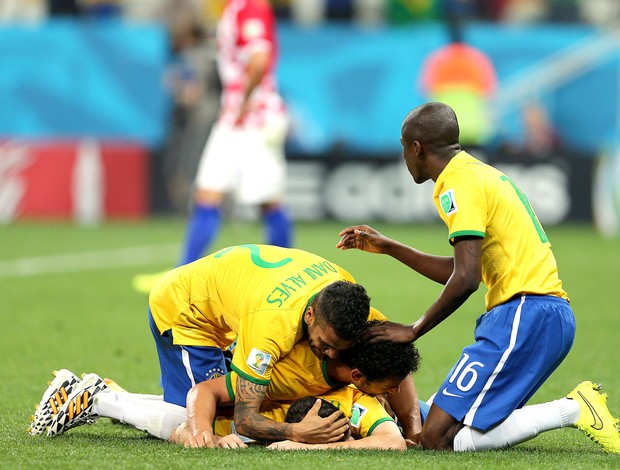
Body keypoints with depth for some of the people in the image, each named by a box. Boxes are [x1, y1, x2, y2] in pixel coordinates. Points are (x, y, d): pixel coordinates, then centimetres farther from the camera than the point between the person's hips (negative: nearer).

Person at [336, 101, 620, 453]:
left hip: (526, 315, -10)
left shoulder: (459, 185, -9)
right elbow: (459, 272, 29)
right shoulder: (482, 174, 22)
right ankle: (579, 408, 4)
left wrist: (413, 331, -8)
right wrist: (388, 248, 32)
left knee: (437, 438, -15)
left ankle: (575, 410, -15)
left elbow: (466, 280, -18)